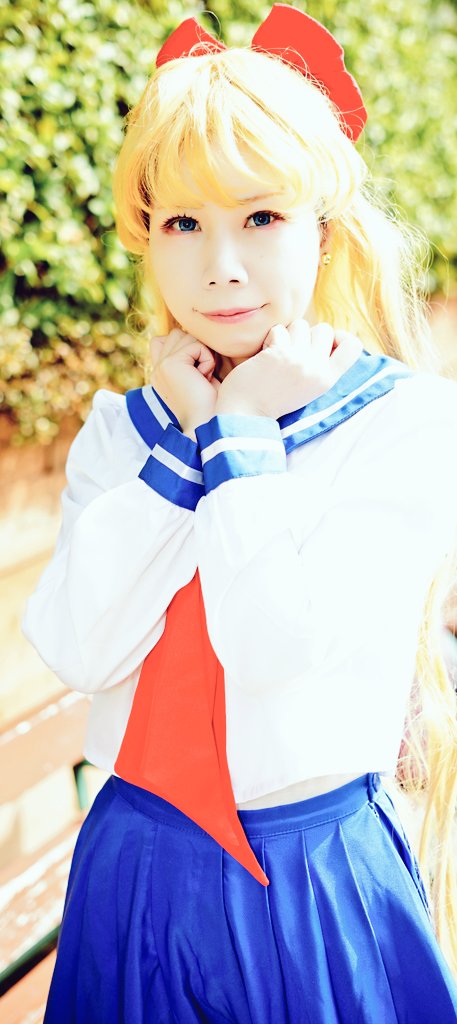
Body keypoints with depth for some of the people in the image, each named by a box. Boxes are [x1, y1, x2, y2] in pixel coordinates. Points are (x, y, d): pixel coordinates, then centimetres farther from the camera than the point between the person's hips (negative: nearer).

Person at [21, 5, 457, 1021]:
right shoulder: (122, 428, 1)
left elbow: (280, 642, -22)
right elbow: (77, 649, -13)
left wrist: (240, 433, -16)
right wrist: (172, 432, -14)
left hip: (321, 878, -3)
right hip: (140, 865, 3)